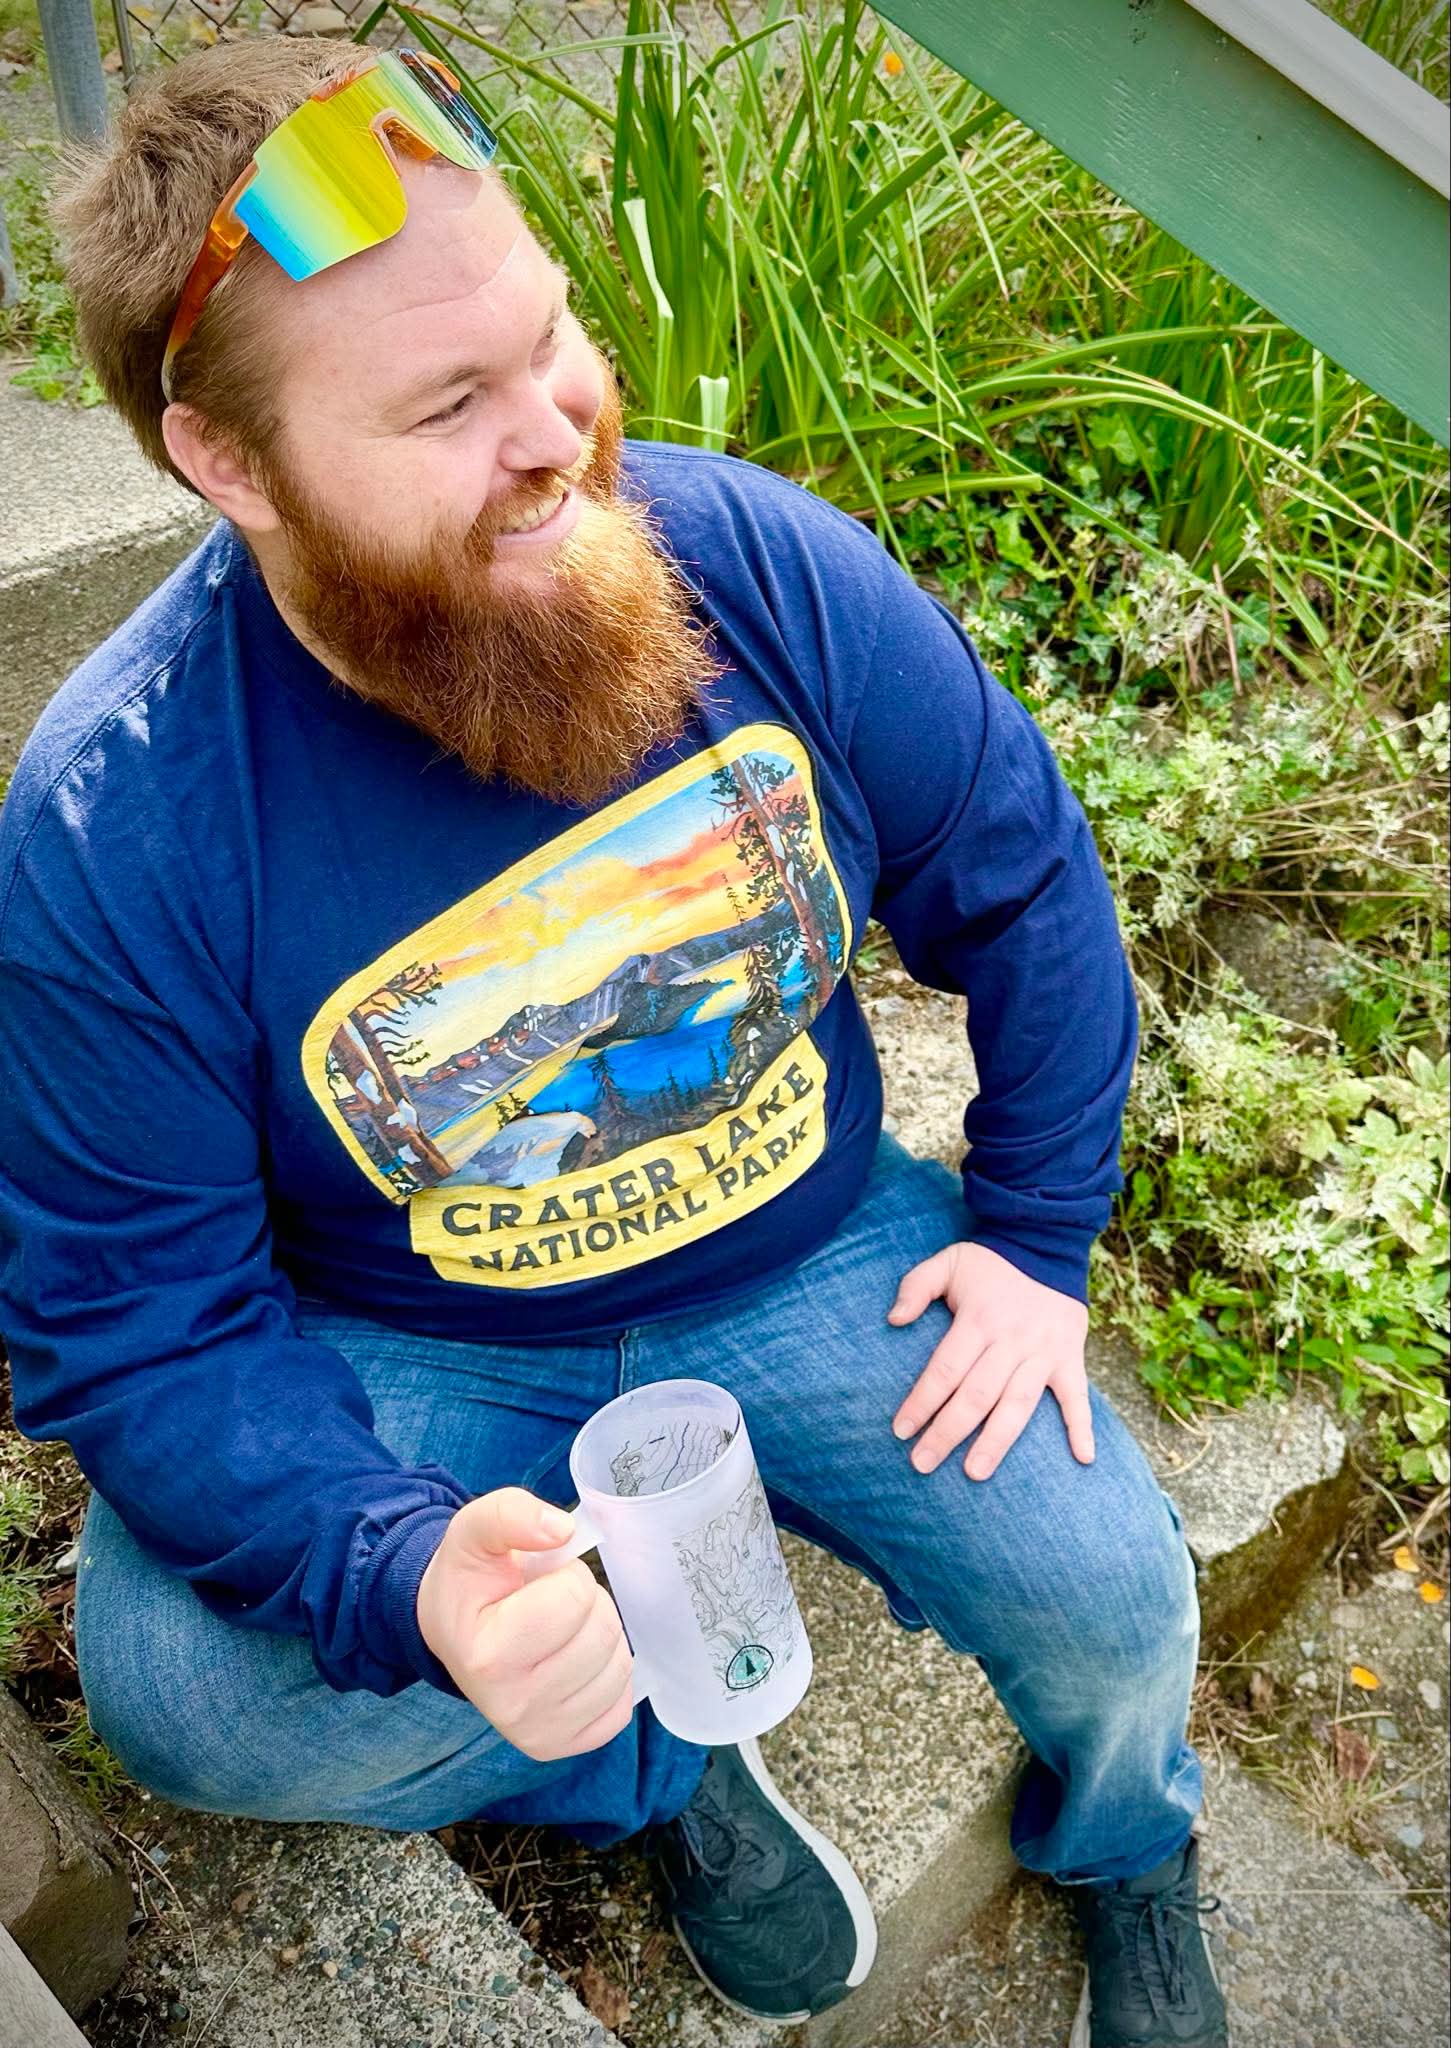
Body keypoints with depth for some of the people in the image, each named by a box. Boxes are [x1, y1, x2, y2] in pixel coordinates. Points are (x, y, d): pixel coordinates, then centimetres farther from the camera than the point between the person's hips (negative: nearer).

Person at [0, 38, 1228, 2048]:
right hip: (412, 1353, 0)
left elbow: (1021, 880, -2)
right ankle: (661, 1764, 8)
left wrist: (1039, 1239, -4)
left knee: (1112, 1597, -12)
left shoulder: (761, 559, -17)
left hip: (815, 1260, 2)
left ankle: (1122, 1847, 30)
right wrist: (410, 1583, -33)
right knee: (187, 1695, -23)